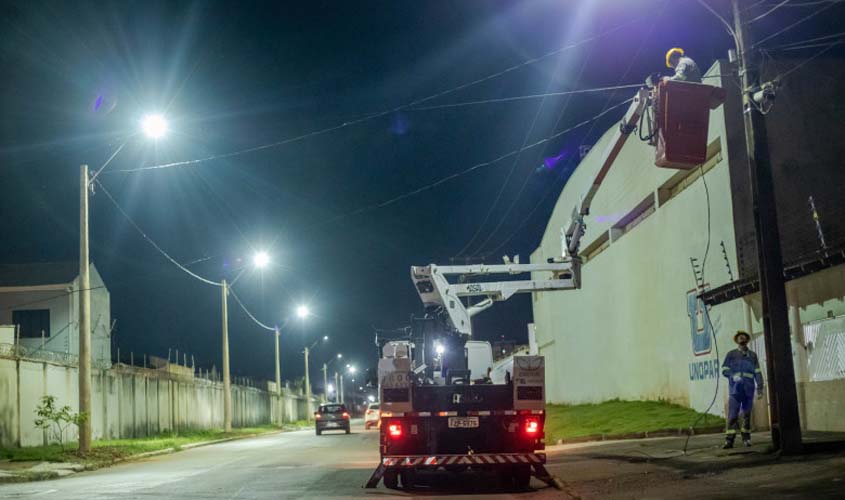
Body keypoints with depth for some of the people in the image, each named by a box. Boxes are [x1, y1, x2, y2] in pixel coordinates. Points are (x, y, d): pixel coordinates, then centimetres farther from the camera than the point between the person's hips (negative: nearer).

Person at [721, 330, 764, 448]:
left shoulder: (752, 355, 14)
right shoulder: (731, 354, 11)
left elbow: (757, 372, 10)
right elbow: (724, 370, 6)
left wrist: (760, 388, 2)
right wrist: (733, 376, -14)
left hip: (748, 388, 2)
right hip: (735, 388, -2)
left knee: (746, 414, 5)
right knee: (732, 414, -10)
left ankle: (746, 438, 14)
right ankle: (729, 440, -14)